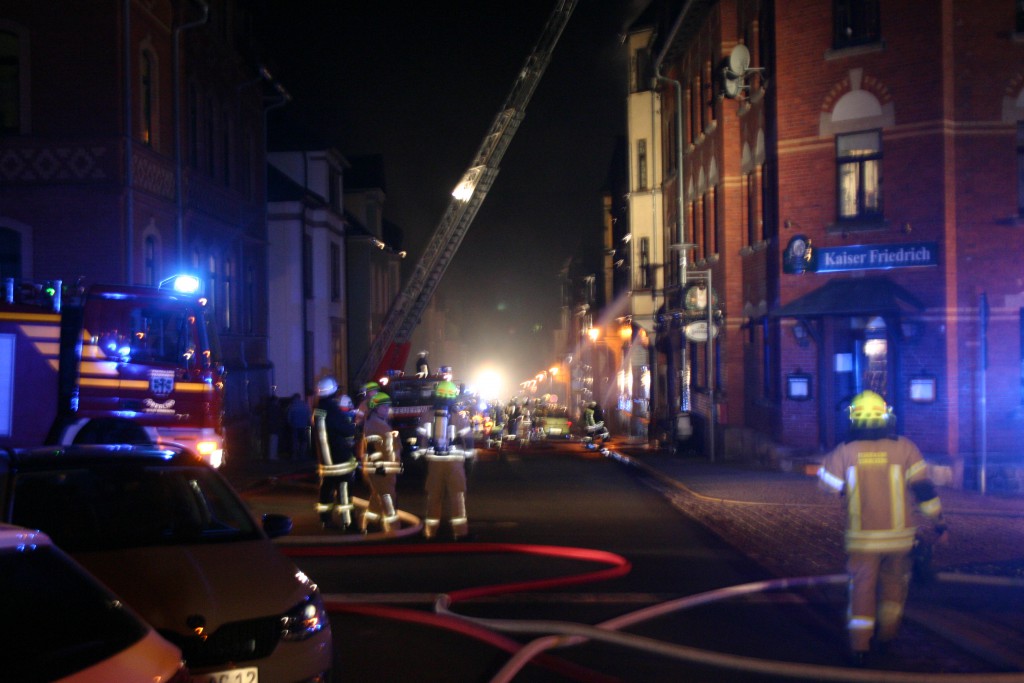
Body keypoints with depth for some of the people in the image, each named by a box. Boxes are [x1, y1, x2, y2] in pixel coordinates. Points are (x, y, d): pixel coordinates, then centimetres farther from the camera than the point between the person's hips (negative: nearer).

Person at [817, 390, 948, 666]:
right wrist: (938, 521, 2)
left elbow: (828, 484, 3)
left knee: (862, 587, 6)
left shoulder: (845, 452, -5)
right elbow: (923, 487, -5)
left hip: (861, 537, 0)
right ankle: (886, 635, 27)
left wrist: (826, 463, 20)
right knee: (894, 584, 20)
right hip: (897, 534, 1)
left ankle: (859, 646, 0)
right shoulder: (904, 448, -6)